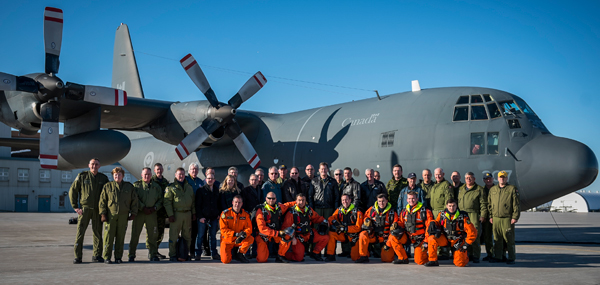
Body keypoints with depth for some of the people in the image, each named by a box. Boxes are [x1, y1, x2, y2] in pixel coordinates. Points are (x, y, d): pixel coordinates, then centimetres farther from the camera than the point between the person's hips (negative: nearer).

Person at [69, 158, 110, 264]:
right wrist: (75, 206, -2)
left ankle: (97, 255, 12)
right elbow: (72, 191, 4)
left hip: (98, 210, 2)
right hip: (84, 208, -2)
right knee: (80, 232, -5)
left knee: (98, 233, 4)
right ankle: (77, 256, -2)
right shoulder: (82, 176, 3)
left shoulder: (104, 178, 9)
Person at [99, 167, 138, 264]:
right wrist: (103, 213, -4)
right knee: (109, 236, -5)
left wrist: (133, 213, 7)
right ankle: (107, 257, 1)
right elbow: (102, 201, 4)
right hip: (110, 215, -2)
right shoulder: (107, 186, 7)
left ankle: (118, 257, 12)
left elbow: (134, 200, 13)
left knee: (121, 237, 4)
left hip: (123, 216, 2)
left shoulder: (129, 187, 11)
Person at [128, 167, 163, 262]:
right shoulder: (136, 185, 5)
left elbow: (161, 199, 11)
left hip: (152, 213, 2)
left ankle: (153, 255, 11)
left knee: (152, 235, 4)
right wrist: (143, 208, -13)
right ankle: (131, 255, 5)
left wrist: (155, 208, -5)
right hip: (139, 213, -2)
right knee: (135, 234, -1)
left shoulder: (156, 186, 13)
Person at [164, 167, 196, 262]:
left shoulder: (189, 187, 16)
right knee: (173, 236, -4)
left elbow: (193, 201, 20)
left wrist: (194, 213, 13)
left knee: (187, 236, 8)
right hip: (176, 214, -5)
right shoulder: (171, 187, 0)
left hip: (188, 214, 5)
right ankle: (172, 255, 3)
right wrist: (170, 215, -12)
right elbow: (167, 202, -5)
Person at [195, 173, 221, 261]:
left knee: (213, 236, 8)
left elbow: (219, 203, 20)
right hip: (203, 217, -3)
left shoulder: (216, 190, 12)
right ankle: (198, 254, 5)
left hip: (214, 217, 4)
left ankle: (214, 254, 14)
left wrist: (219, 214, 6)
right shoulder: (201, 190, 0)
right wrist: (200, 216, -11)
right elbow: (197, 205, -3)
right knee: (200, 236, -1)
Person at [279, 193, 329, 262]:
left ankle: (315, 253, 11)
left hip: (308, 234, 6)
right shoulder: (291, 213, -16)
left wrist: (323, 221, 0)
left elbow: (316, 217, 19)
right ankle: (282, 254, 11)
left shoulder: (309, 210, 1)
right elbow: (285, 227, -15)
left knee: (325, 238, -6)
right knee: (299, 258, -13)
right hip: (297, 237, -6)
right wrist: (292, 238, -23)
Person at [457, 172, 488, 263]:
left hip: (474, 215, -5)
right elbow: (457, 201, 24)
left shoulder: (479, 189, 5)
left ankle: (476, 256, -5)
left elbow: (483, 204, 1)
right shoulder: (461, 189, 20)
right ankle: (469, 254, 11)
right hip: (462, 215, 5)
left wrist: (483, 215, -8)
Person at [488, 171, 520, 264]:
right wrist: (490, 216, 11)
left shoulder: (512, 189, 3)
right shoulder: (492, 190, 15)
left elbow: (516, 204, -2)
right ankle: (497, 256, 15)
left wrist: (515, 217, -9)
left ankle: (511, 258, 4)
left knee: (509, 239, -3)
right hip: (496, 218, 4)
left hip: (507, 219, -4)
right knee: (497, 239, 7)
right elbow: (489, 204, 18)